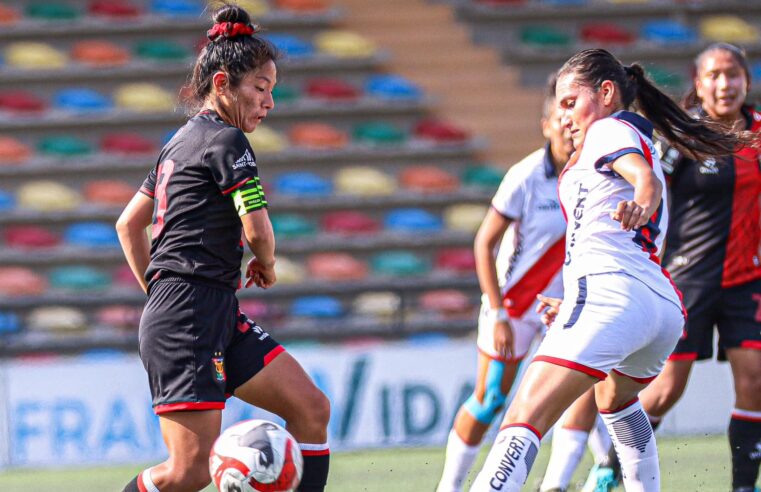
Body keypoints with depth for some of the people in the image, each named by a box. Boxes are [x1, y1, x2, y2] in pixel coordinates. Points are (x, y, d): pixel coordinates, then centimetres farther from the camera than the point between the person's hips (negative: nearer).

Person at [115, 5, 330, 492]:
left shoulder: (181, 142, 19)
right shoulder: (226, 141, -9)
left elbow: (128, 224, 26)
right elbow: (258, 231, -16)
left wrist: (157, 292, 25)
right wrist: (267, 267, 6)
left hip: (219, 317, 10)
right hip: (188, 319, -10)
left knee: (312, 408, 2)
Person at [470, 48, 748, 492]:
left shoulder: (610, 129, 7)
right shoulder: (644, 152, 33)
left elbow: (646, 179, -15)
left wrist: (639, 205, -38)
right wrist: (572, 308, 44)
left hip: (608, 291, -9)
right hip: (667, 306, 9)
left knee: (524, 421, -23)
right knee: (615, 396, 40)